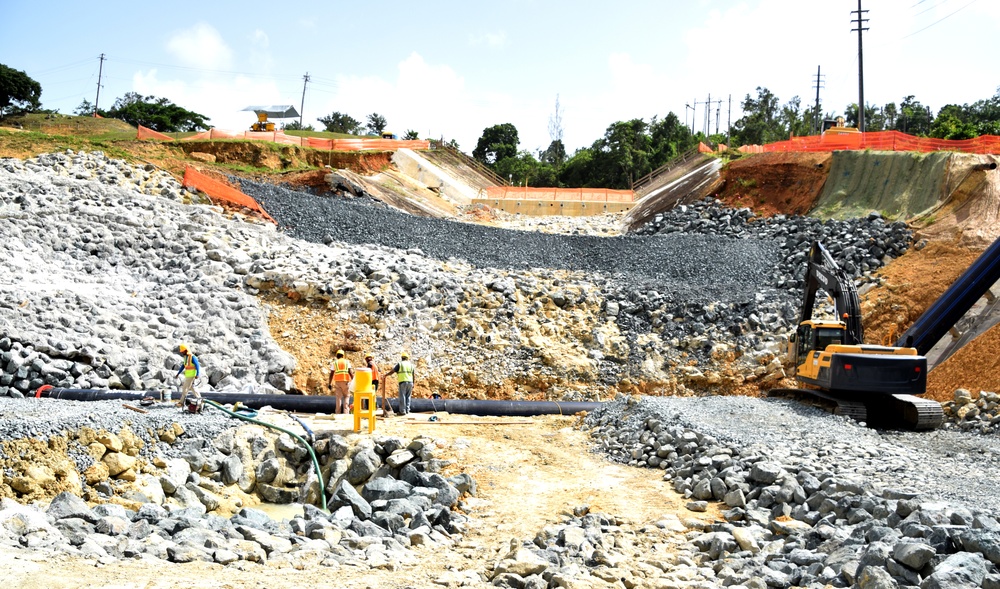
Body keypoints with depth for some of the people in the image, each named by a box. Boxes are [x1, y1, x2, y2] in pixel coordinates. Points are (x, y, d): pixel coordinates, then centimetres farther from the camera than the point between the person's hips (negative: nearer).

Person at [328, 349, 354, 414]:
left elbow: (331, 374, 2)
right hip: (346, 381, -1)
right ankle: (346, 412, -2)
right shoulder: (347, 362, 7)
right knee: (346, 396, 8)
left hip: (337, 381, 1)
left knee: (338, 397, 4)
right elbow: (350, 372, -3)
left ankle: (338, 413, 2)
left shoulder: (335, 363, 9)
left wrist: (330, 383, 5)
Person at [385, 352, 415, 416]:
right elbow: (413, 376, 14)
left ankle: (402, 411, -3)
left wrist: (385, 375, 14)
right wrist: (413, 386, 19)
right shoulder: (411, 365, 14)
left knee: (402, 397, -2)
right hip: (410, 382, 4)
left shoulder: (400, 364, 2)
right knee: (408, 397, 12)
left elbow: (392, 371, -2)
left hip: (403, 382, -4)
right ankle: (407, 410, 10)